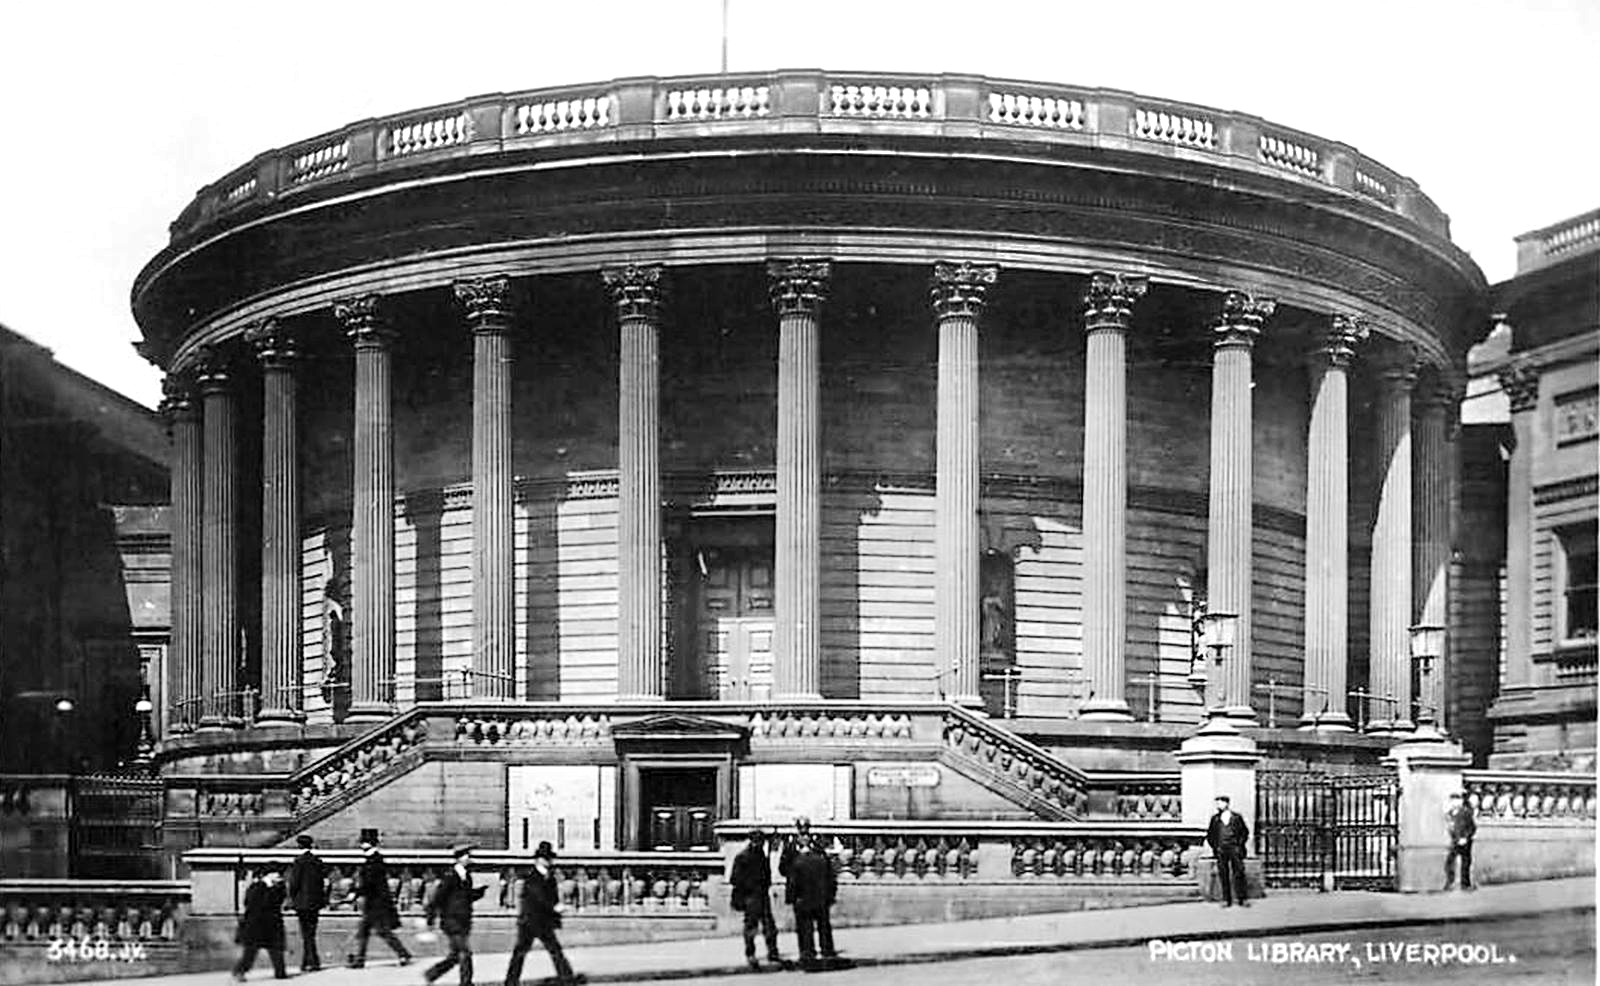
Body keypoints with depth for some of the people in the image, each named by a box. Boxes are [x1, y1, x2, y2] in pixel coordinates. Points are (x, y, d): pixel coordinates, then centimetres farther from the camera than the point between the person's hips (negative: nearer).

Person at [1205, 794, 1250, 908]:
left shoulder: (1236, 817, 6)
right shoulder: (1215, 819, 11)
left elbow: (1245, 831, 11)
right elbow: (1210, 834, 16)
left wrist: (1240, 844, 1)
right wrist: (1214, 846, 4)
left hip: (1234, 849, -2)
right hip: (1221, 850, 2)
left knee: (1239, 873, -6)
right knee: (1223, 875, -1)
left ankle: (1243, 898, -2)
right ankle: (1226, 900, 2)